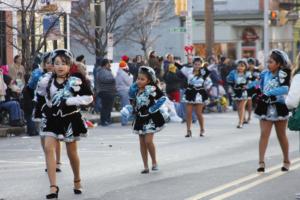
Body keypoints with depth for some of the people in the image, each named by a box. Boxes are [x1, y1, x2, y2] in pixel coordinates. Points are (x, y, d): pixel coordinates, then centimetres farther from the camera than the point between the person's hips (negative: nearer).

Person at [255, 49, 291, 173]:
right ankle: (261, 162, -13)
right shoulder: (265, 74, 0)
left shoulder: (284, 74, -10)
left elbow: (285, 89, -24)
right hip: (265, 107, 2)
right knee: (264, 133, -10)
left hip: (280, 108, -2)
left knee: (281, 135, 11)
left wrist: (268, 94, -25)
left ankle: (286, 161, 27)